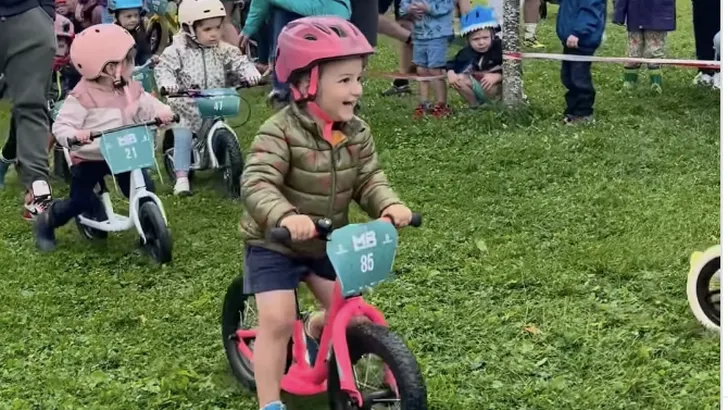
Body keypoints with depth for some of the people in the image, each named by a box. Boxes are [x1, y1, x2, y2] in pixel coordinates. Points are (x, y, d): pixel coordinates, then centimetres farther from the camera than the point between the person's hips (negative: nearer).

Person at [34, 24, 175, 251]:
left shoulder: (132, 89, 1)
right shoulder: (82, 96, -18)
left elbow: (148, 105, 2)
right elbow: (60, 126, -19)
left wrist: (162, 111, -22)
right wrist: (74, 136, -42)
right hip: (89, 159, -5)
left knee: (146, 191, -7)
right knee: (79, 201, -1)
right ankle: (46, 223, 28)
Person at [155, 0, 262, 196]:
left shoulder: (223, 50, -1)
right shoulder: (177, 51, -10)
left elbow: (239, 61, -7)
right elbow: (163, 68, -16)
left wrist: (251, 73, -29)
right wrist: (167, 82, -38)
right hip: (186, 107, -3)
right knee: (183, 137, -12)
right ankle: (182, 177, -6)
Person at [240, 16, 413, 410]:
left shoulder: (356, 131, -7)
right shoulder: (280, 131, -26)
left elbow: (369, 179, -6)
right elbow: (256, 184, -35)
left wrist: (389, 204, -27)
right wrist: (285, 217, -53)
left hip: (327, 242, 6)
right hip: (274, 244, -5)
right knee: (277, 320, -15)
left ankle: (314, 333, 42)